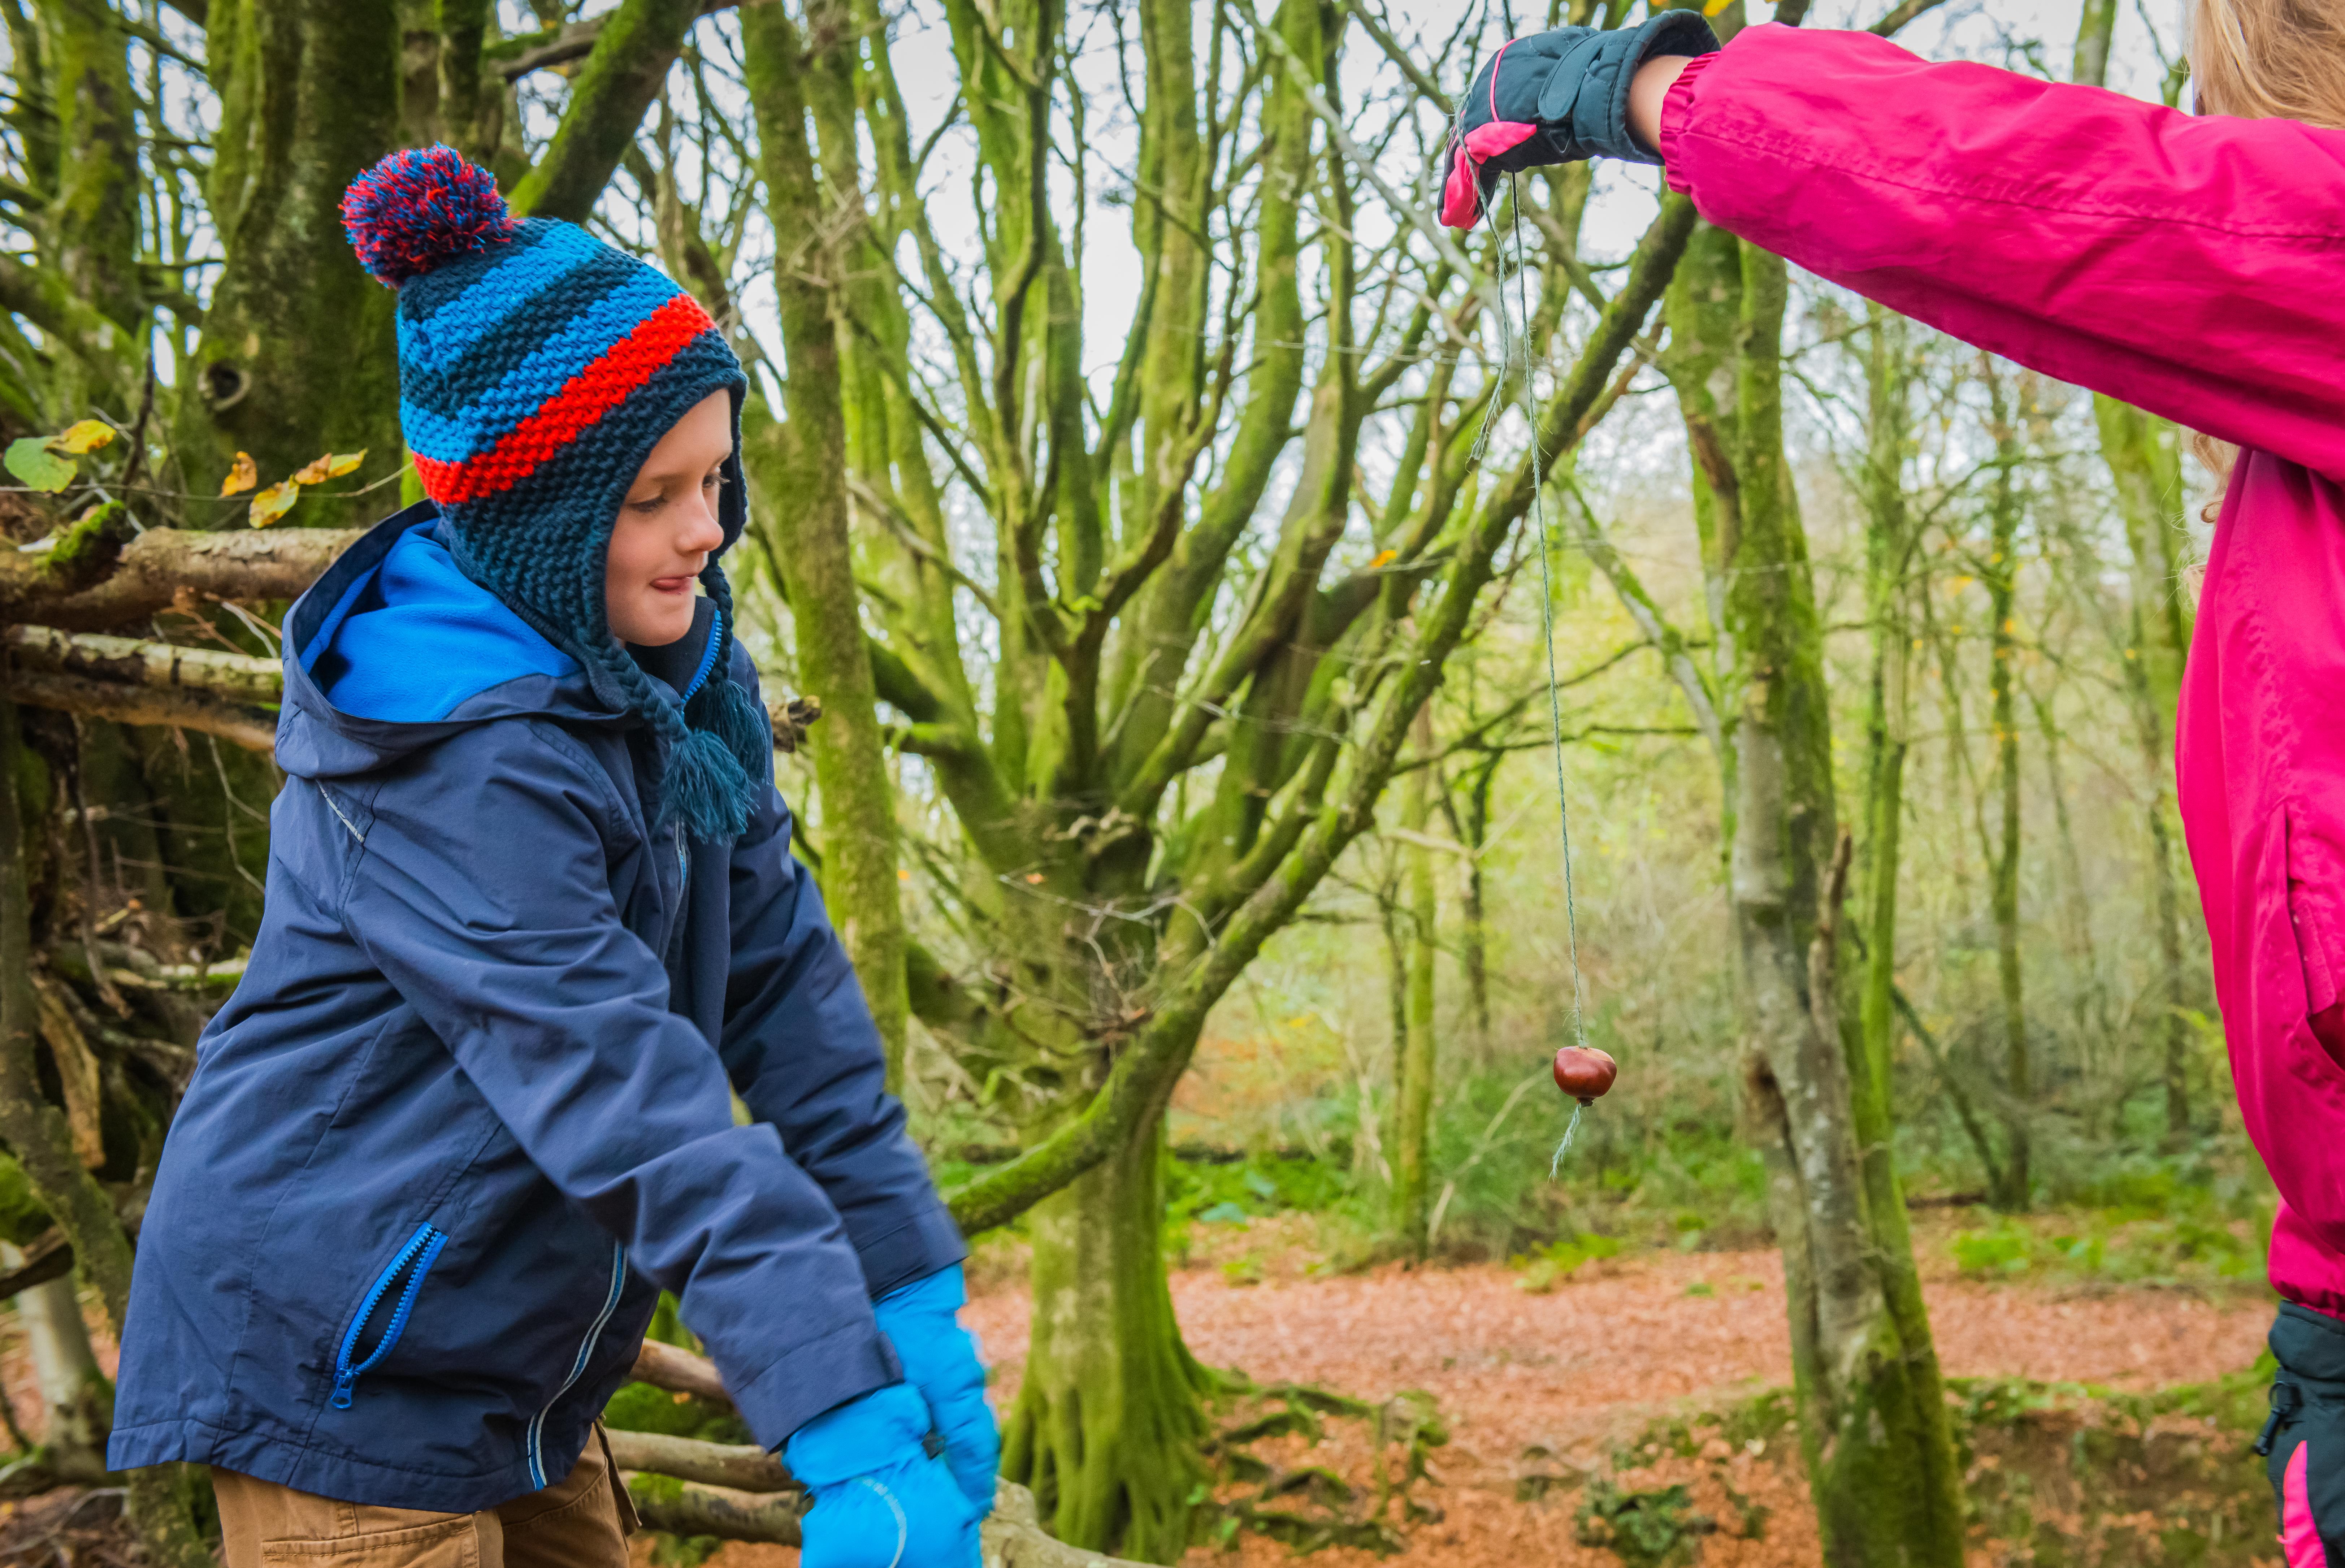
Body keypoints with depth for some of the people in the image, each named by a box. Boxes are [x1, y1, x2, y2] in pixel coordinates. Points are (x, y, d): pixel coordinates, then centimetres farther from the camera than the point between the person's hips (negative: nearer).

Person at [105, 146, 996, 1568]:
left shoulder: (674, 671, 1)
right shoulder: (456, 764, -26)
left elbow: (782, 981, -3)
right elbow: (627, 1096, -33)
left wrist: (914, 1290, -7)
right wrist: (849, 1432, -35)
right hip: (335, 1380, -8)